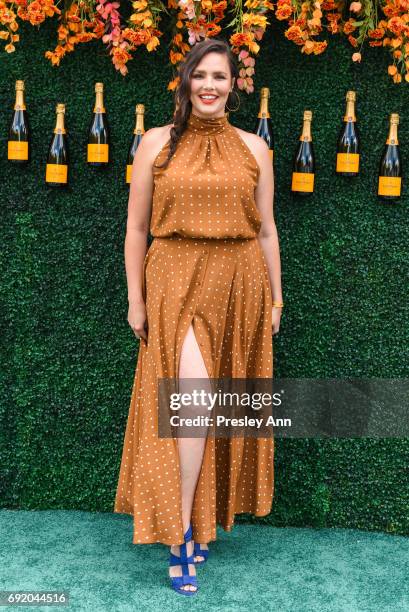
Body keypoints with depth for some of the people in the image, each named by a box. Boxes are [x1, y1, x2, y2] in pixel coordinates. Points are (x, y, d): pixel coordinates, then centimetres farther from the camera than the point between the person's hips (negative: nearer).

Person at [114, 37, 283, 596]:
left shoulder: (253, 148, 7)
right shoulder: (157, 143, 3)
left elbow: (267, 230, 10)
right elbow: (136, 227, 4)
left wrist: (275, 299, 9)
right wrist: (136, 299, 1)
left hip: (240, 286, 3)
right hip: (177, 283, -2)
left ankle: (200, 518, 27)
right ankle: (181, 534, -1)